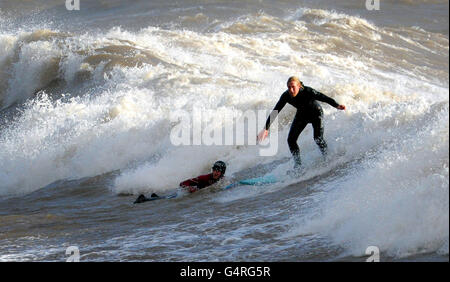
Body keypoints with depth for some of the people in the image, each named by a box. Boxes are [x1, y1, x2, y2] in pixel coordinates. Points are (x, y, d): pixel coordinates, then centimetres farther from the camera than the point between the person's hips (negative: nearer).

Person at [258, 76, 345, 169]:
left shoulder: (307, 92, -35)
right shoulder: (286, 96, -24)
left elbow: (323, 97, -40)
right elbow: (275, 112, -20)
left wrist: (336, 105, -58)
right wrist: (266, 128, -26)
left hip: (316, 114, -4)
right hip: (302, 115, 4)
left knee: (318, 138, -20)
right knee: (291, 140, -7)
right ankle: (298, 164, 10)